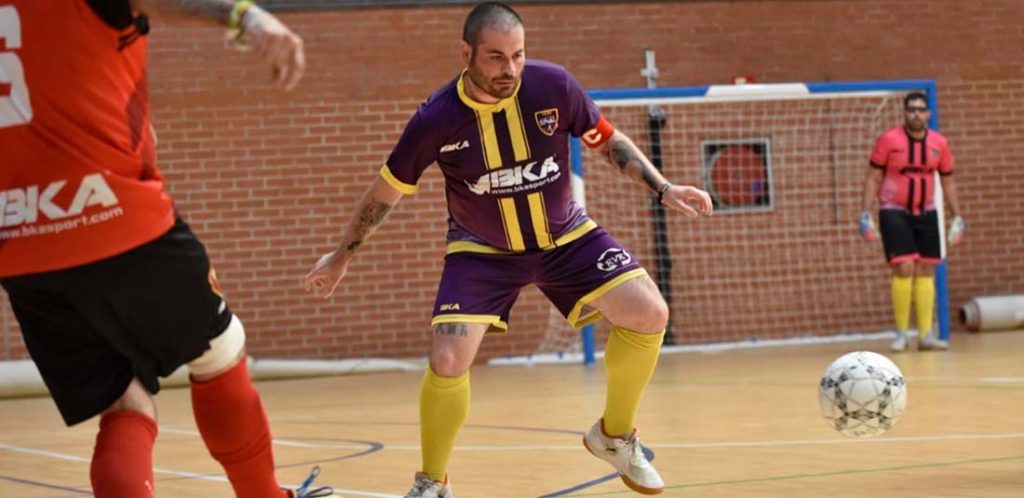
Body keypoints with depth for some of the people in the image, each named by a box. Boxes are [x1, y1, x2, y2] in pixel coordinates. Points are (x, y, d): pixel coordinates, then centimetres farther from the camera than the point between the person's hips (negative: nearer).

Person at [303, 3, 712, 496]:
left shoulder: (553, 85, -20)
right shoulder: (437, 119, -23)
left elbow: (610, 141, -1)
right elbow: (387, 189, -6)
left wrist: (664, 189, -12)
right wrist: (341, 256, 1)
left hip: (565, 236, 2)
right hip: (482, 250, -2)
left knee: (649, 314, -15)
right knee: (447, 361, -18)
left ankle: (615, 435, 10)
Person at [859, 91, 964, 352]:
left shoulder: (939, 143, 3)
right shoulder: (888, 140, -7)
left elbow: (948, 182, 12)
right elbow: (873, 179, -3)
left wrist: (957, 217, 9)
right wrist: (866, 214, -9)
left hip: (926, 214, 4)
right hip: (895, 213, -4)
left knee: (925, 271, 4)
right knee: (904, 268, -13)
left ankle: (926, 334, 11)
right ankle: (901, 334, -3)